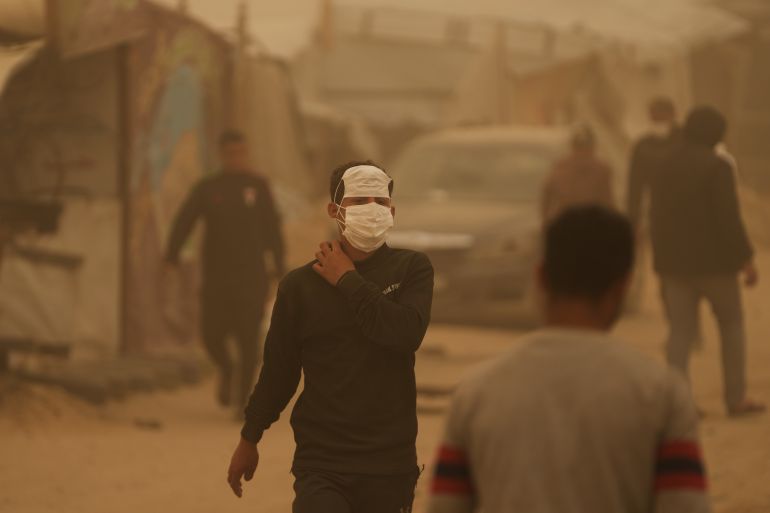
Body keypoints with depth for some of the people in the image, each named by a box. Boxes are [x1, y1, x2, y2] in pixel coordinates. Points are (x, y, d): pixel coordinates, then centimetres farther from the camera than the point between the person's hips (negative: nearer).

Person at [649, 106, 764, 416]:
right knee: (731, 324, 11)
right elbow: (728, 218, -18)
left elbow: (656, 220, 12)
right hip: (714, 262, -5)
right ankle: (736, 399, 12)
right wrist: (747, 260, -11)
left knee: (680, 331, 5)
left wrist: (661, 266, 19)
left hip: (675, 263, 5)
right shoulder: (717, 167, -13)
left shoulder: (665, 168, 9)